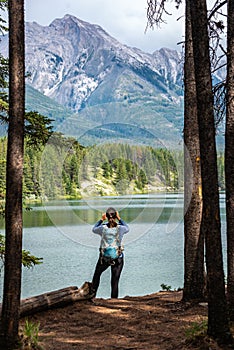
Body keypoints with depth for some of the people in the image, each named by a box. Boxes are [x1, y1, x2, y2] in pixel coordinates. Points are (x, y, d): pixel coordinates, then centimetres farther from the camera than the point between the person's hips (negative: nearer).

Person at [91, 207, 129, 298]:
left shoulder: (103, 228, -14)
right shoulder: (120, 228, -13)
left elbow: (94, 229, 10)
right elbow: (127, 228, 12)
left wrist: (101, 220, 10)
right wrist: (119, 219, 9)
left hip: (104, 258, 0)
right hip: (118, 259, 0)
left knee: (97, 274, 28)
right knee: (115, 282, 8)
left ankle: (93, 293, 32)